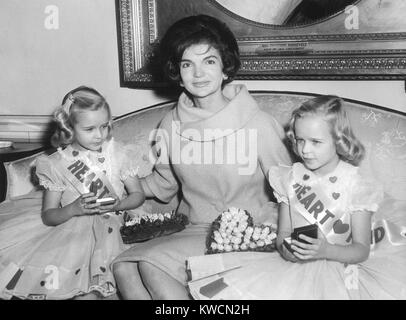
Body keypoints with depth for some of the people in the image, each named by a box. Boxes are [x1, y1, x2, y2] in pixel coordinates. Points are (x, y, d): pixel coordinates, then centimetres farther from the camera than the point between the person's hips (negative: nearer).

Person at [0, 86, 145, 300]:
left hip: (105, 226, -1)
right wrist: (73, 209, -22)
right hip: (69, 228, 2)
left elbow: (138, 195, 7)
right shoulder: (57, 164, -2)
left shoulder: (117, 153, 0)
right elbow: (47, 216, -1)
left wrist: (117, 204, -15)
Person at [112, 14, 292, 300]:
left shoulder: (257, 125, -14)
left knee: (153, 265, -23)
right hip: (190, 228, 5)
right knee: (123, 268, -15)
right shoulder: (172, 123, 1)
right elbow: (163, 182, 15)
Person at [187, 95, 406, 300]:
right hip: (295, 264, 2)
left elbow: (362, 250, -4)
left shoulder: (355, 185, -5)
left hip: (339, 266, -1)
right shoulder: (290, 178, 4)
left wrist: (326, 250, -23)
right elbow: (282, 233, 7)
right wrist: (285, 248, -17)